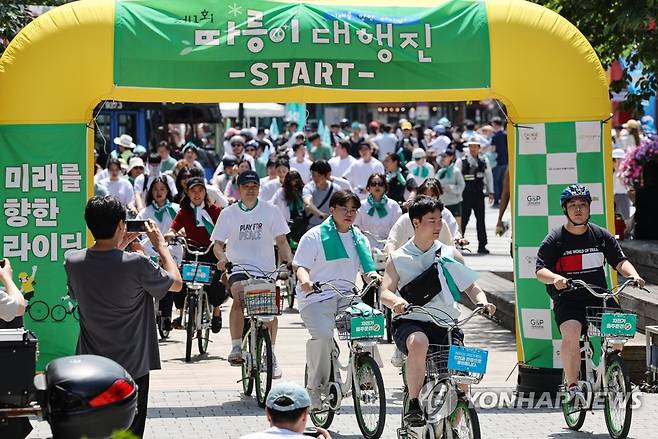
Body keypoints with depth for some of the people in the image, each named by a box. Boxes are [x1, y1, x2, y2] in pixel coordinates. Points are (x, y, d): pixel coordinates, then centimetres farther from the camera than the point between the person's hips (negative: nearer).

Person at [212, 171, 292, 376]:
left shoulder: (270, 211, 6)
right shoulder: (228, 213, 6)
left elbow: (281, 240, 4)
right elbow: (218, 243, 4)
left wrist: (289, 260, -13)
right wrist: (222, 257, -17)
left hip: (266, 270, 1)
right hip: (239, 268, -1)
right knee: (239, 295, -30)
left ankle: (271, 354, 14)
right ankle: (236, 347, -29)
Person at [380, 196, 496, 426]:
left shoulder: (450, 254, 12)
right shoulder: (398, 258, 8)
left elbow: (470, 286, 12)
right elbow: (385, 292, -2)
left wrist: (482, 301, -10)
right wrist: (398, 301, -26)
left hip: (445, 324, 2)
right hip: (410, 323, -2)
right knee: (418, 342, -37)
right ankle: (413, 405, -25)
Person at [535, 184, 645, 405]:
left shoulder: (601, 236, 9)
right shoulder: (554, 239, 0)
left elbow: (620, 261, 7)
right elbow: (540, 270, -6)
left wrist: (633, 275, -14)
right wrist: (555, 278, -28)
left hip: (599, 297, 3)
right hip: (567, 299, -3)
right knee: (571, 332, -30)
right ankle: (572, 387, -24)